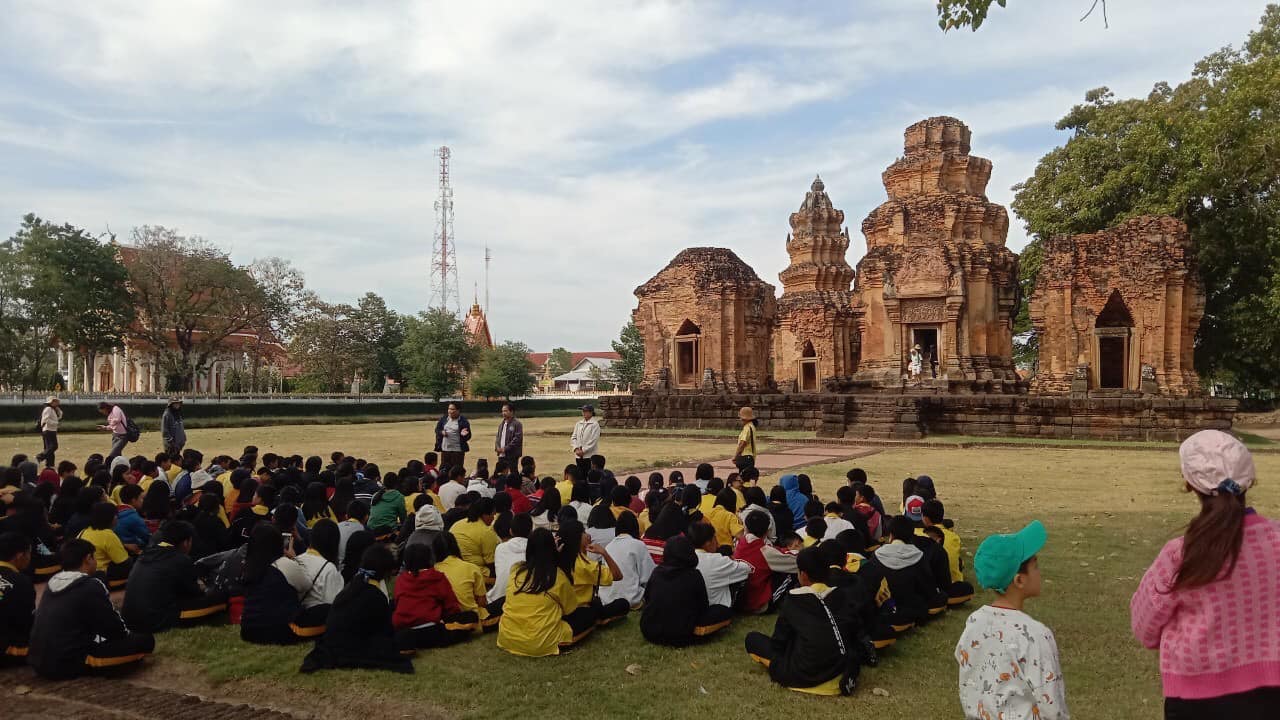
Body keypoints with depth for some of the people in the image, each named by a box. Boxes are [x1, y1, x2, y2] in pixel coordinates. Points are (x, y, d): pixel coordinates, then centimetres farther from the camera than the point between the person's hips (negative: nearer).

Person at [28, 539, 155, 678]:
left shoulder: (53, 582, 8)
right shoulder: (91, 586, -14)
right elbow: (115, 629, -7)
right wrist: (128, 635, 16)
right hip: (67, 664, -8)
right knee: (145, 641, -8)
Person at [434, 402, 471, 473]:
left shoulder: (463, 421, -5)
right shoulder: (443, 419, 6)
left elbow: (468, 436, -4)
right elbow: (437, 430, 12)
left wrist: (464, 435, -26)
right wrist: (441, 432, -9)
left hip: (458, 450, -3)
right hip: (445, 449, 3)